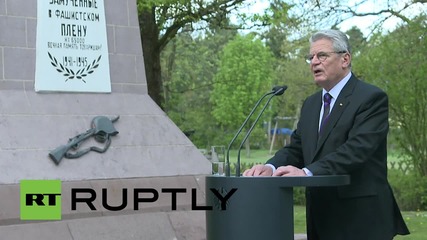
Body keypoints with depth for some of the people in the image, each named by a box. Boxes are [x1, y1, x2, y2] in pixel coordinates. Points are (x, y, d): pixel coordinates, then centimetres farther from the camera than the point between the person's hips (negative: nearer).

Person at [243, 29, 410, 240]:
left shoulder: (371, 98, -8)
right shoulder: (310, 104, 17)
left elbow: (356, 149, -21)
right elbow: (295, 149, 11)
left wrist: (307, 172, -32)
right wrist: (271, 167, -11)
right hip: (321, 220, 7)